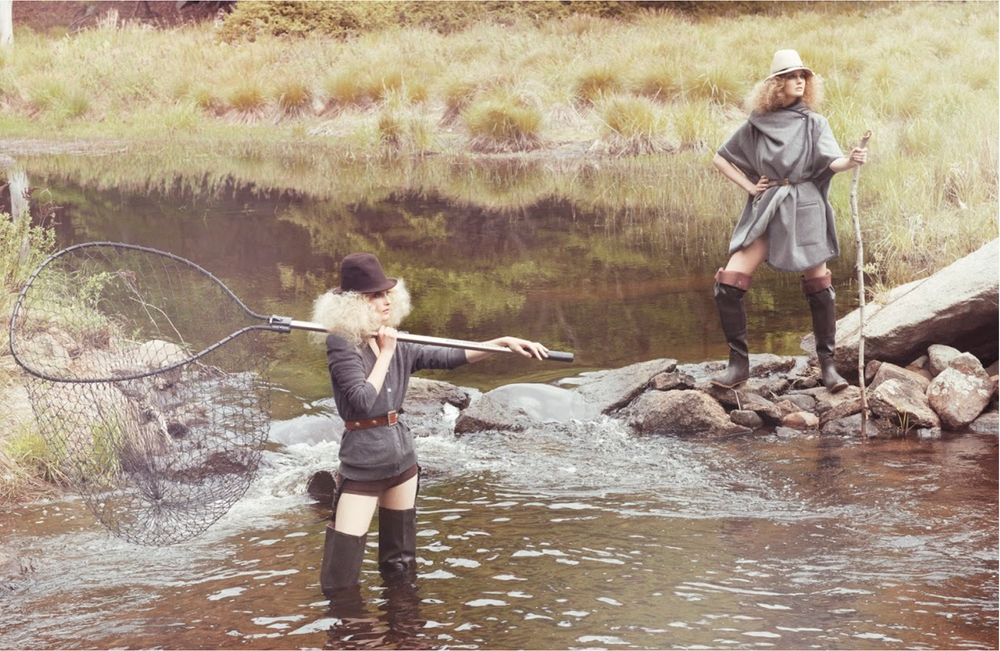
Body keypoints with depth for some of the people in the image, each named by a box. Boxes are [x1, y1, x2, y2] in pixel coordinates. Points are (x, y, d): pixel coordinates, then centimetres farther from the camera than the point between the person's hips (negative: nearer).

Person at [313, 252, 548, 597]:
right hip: (363, 458, -7)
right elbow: (363, 400, -22)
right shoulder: (341, 344, -13)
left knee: (400, 562, 18)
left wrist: (503, 342, 3)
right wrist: (385, 353, -14)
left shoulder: (396, 344, 7)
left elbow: (448, 357, 9)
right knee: (341, 575, -11)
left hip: (402, 452, 7)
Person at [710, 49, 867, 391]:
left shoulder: (813, 122, 6)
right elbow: (721, 158, 17)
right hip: (764, 210, 1)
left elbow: (831, 161, -10)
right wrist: (748, 186, 5)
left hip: (804, 209, -1)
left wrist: (851, 160, -31)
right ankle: (739, 364, 3)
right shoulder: (756, 124, 8)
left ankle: (827, 365, 9)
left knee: (819, 289, -3)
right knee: (728, 286, -8)